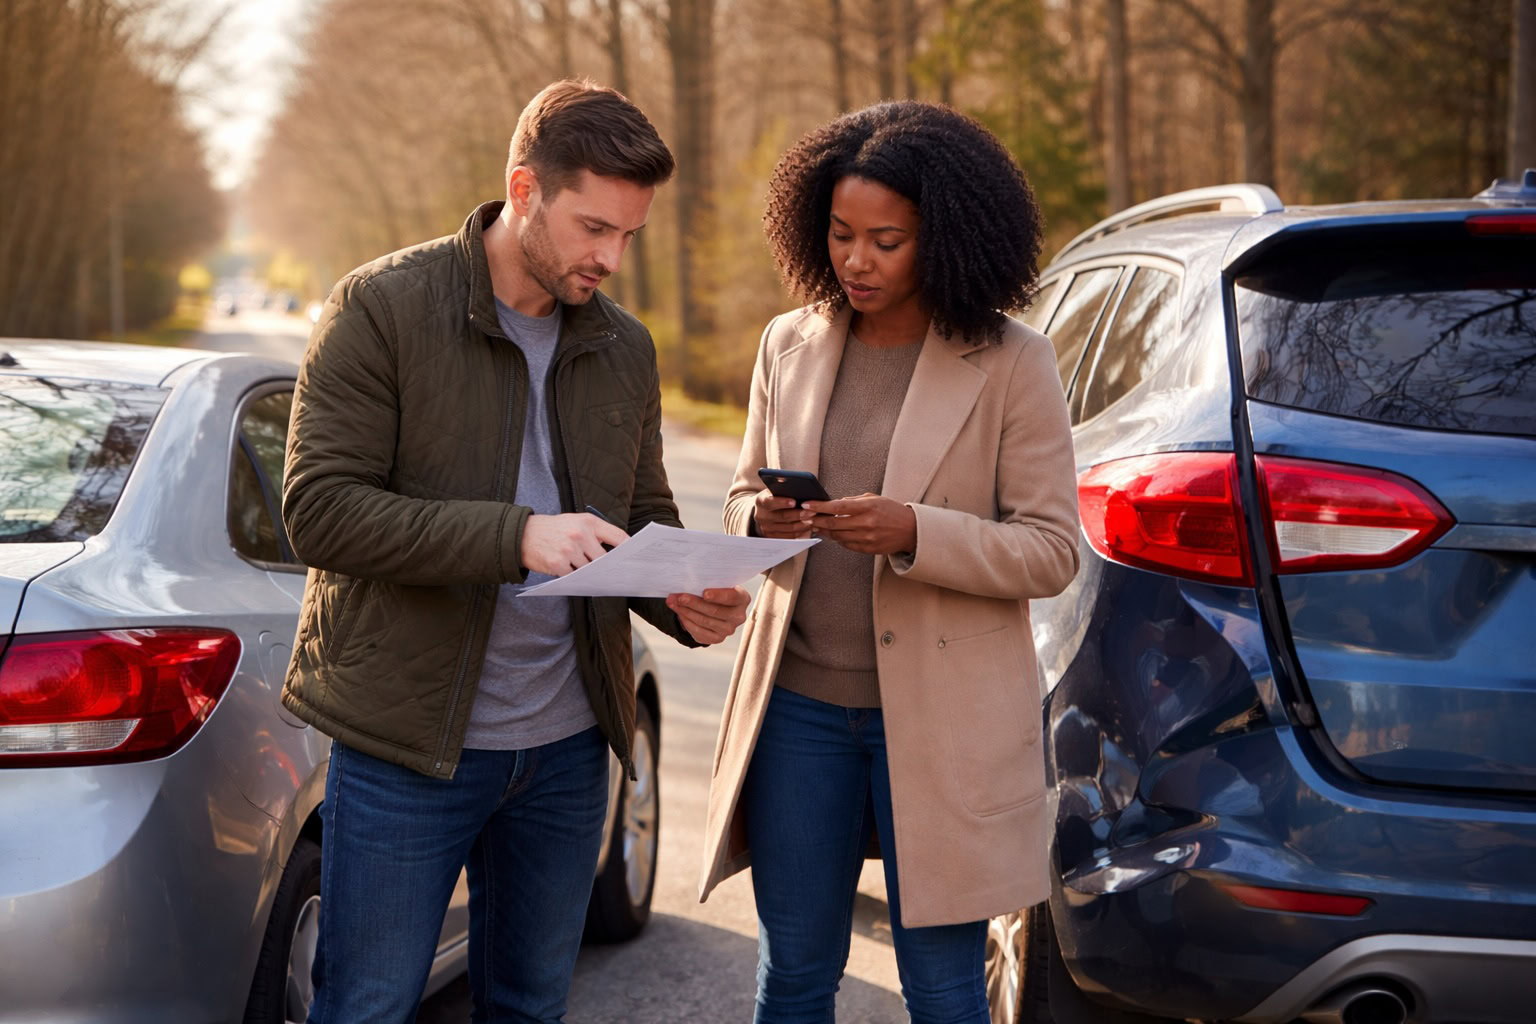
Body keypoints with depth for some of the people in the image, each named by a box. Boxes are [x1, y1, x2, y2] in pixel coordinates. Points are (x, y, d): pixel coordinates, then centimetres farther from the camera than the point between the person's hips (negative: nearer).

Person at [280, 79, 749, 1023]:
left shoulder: (625, 349, 8)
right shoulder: (383, 308, -9)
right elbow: (319, 509, -16)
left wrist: (687, 601, -8)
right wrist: (516, 535, -27)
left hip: (567, 742, 5)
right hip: (410, 738, -5)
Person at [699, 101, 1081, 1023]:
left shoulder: (1012, 365, -7)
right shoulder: (790, 346, 6)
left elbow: (1051, 552, -8)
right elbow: (744, 495, 15)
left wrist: (914, 533, -23)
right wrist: (763, 520, -9)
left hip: (942, 715, -4)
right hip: (800, 703, 4)